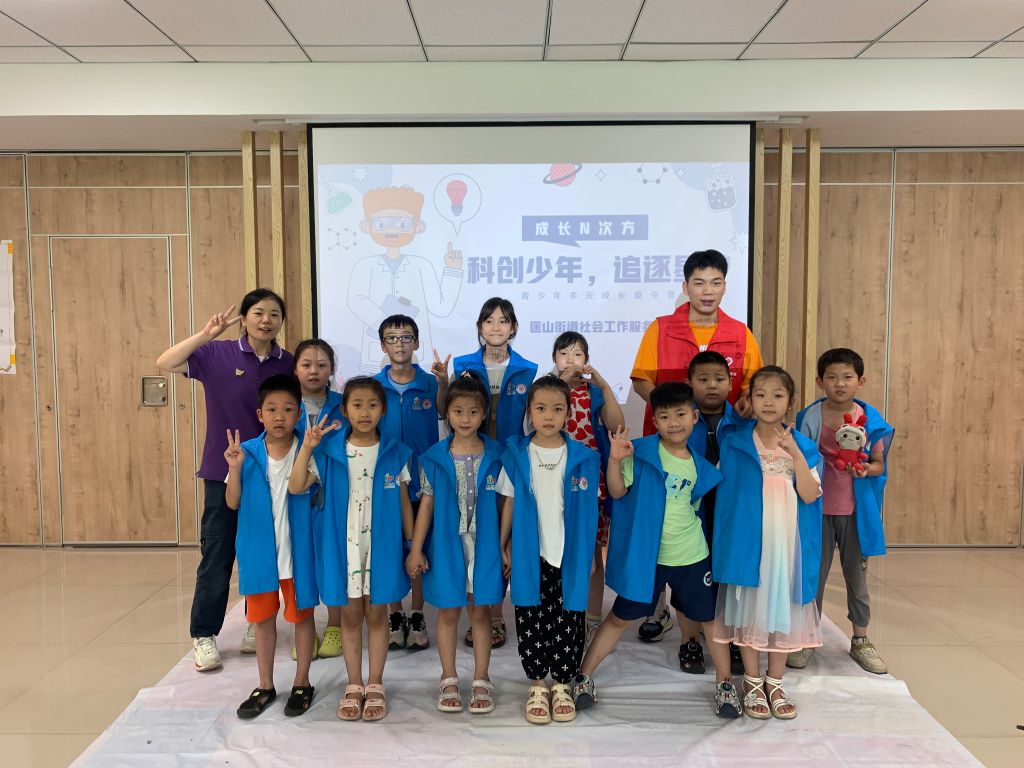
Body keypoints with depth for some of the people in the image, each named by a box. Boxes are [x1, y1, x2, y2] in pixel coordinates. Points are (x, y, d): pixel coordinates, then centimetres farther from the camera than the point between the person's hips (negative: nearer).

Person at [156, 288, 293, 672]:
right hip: (225, 473, -2)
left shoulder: (288, 364, 2)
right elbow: (165, 363, -15)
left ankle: (258, 624, 30)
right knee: (216, 557, 4)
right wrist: (205, 335, -25)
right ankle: (204, 635, 19)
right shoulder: (218, 354, -5)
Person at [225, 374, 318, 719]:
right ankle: (265, 686, 32)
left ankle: (302, 683, 29)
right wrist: (235, 468, -18)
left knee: (302, 615, 12)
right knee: (263, 618, 16)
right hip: (259, 550, 2)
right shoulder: (247, 452, -5)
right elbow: (232, 503, -2)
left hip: (297, 550, -2)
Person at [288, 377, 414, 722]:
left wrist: (413, 545, 3)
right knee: (350, 614, 11)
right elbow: (296, 487, -11)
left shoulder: (395, 454, -1)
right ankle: (354, 687, 25)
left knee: (376, 613, 9)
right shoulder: (329, 453, -2)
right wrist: (307, 447, -21)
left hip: (382, 545, 0)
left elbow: (403, 503, 4)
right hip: (342, 546, 0)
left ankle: (375, 686, 22)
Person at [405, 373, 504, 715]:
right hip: (446, 544, 0)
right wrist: (416, 548, -1)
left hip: (484, 544, 0)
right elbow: (426, 504, 1)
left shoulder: (495, 456, -2)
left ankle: (481, 680, 22)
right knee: (448, 611, 10)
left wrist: (504, 546, -1)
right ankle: (449, 679, 25)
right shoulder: (434, 458, -2)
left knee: (480, 610, 8)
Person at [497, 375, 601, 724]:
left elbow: (590, 508, 4)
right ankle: (537, 686, 25)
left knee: (567, 623, 8)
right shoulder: (516, 455, -1)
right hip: (529, 555, 0)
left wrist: (590, 551, 3)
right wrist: (503, 544, 2)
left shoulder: (584, 458, -2)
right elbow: (509, 502, 5)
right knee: (531, 623, 9)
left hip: (570, 555, 0)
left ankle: (562, 686, 26)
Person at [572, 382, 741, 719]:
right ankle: (583, 677, 20)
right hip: (645, 555, -3)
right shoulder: (642, 452, -10)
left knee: (711, 618, 13)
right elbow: (617, 491, -17)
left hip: (691, 556, 3)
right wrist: (615, 459, -32)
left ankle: (724, 683, 33)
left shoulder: (698, 465, 3)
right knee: (620, 617, 6)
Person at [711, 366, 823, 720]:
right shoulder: (733, 444, -3)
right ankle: (752, 684, 23)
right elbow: (721, 493, 1)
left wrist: (795, 453, -17)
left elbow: (810, 495, -8)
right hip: (747, 540, -1)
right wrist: (723, 541, -4)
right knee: (749, 609, 6)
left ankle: (775, 683, 27)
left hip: (786, 542, 2)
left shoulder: (804, 446, 1)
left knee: (782, 608, 10)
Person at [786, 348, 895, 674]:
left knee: (857, 574, 14)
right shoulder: (809, 418, -7)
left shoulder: (871, 420, -3)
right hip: (817, 508, -1)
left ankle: (860, 640, 31)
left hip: (855, 509, 1)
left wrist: (866, 470, -20)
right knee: (814, 574, 10)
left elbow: (879, 463, 3)